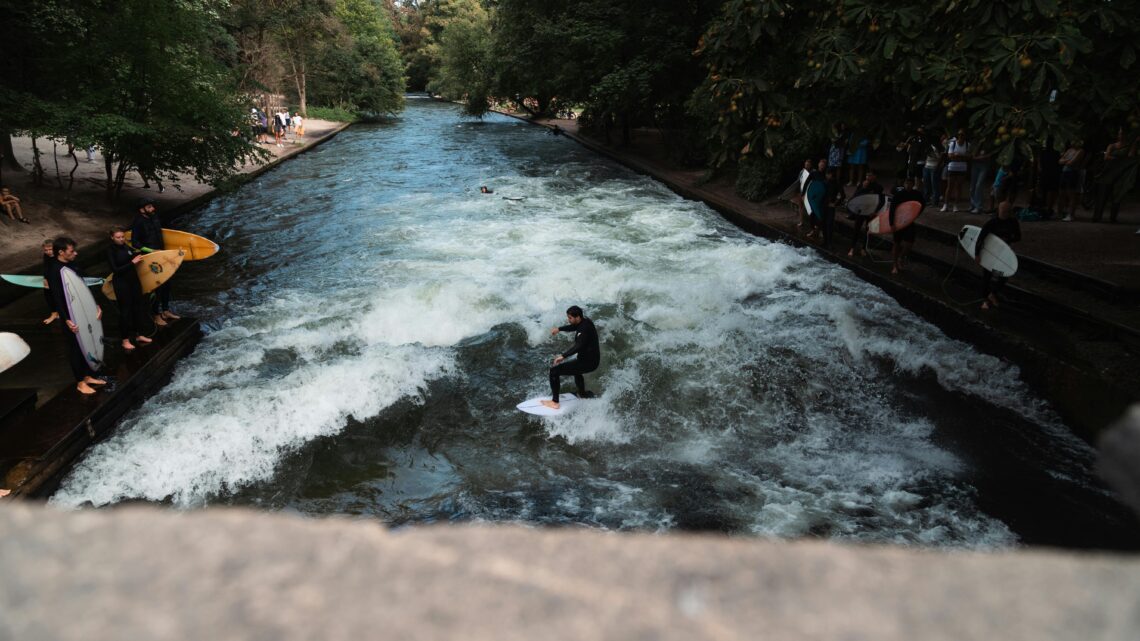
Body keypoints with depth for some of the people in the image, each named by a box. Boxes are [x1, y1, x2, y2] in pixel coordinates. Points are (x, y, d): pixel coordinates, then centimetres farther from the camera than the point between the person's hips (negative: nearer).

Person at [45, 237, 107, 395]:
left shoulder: (72, 266, 7)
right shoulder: (54, 272, -17)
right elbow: (57, 299, -20)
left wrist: (95, 305, 12)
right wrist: (66, 320, -25)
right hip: (72, 317, -8)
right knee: (76, 348, 3)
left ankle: (88, 376, 28)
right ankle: (80, 383, 13)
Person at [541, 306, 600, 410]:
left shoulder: (584, 328, -25)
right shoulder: (585, 321, 3)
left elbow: (579, 345, -42)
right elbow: (573, 327, 27)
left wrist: (563, 356, -50)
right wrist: (559, 329, 24)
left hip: (587, 362, -10)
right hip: (593, 359, 10)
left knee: (554, 371, -11)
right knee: (576, 369, 42)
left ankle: (555, 402, -7)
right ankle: (582, 394, 59)